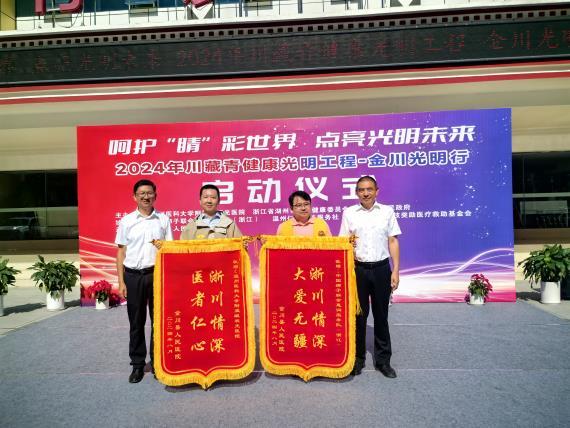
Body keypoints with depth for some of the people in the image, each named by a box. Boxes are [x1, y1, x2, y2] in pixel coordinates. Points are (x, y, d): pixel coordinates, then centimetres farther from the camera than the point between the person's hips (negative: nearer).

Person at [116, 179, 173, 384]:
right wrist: (121, 282, 1)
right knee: (136, 322, 9)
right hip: (133, 276, 0)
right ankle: (137, 364, 23)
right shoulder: (127, 221, 4)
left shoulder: (163, 219, 4)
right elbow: (121, 252, 5)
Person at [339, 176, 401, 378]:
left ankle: (383, 360, 24)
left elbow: (393, 242, 4)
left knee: (381, 315, 10)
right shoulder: (349, 213, 3)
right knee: (359, 315, 8)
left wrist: (395, 270, -1)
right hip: (358, 269, 0)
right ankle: (358, 358, 24)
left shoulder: (387, 211, 4)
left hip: (381, 269, 1)